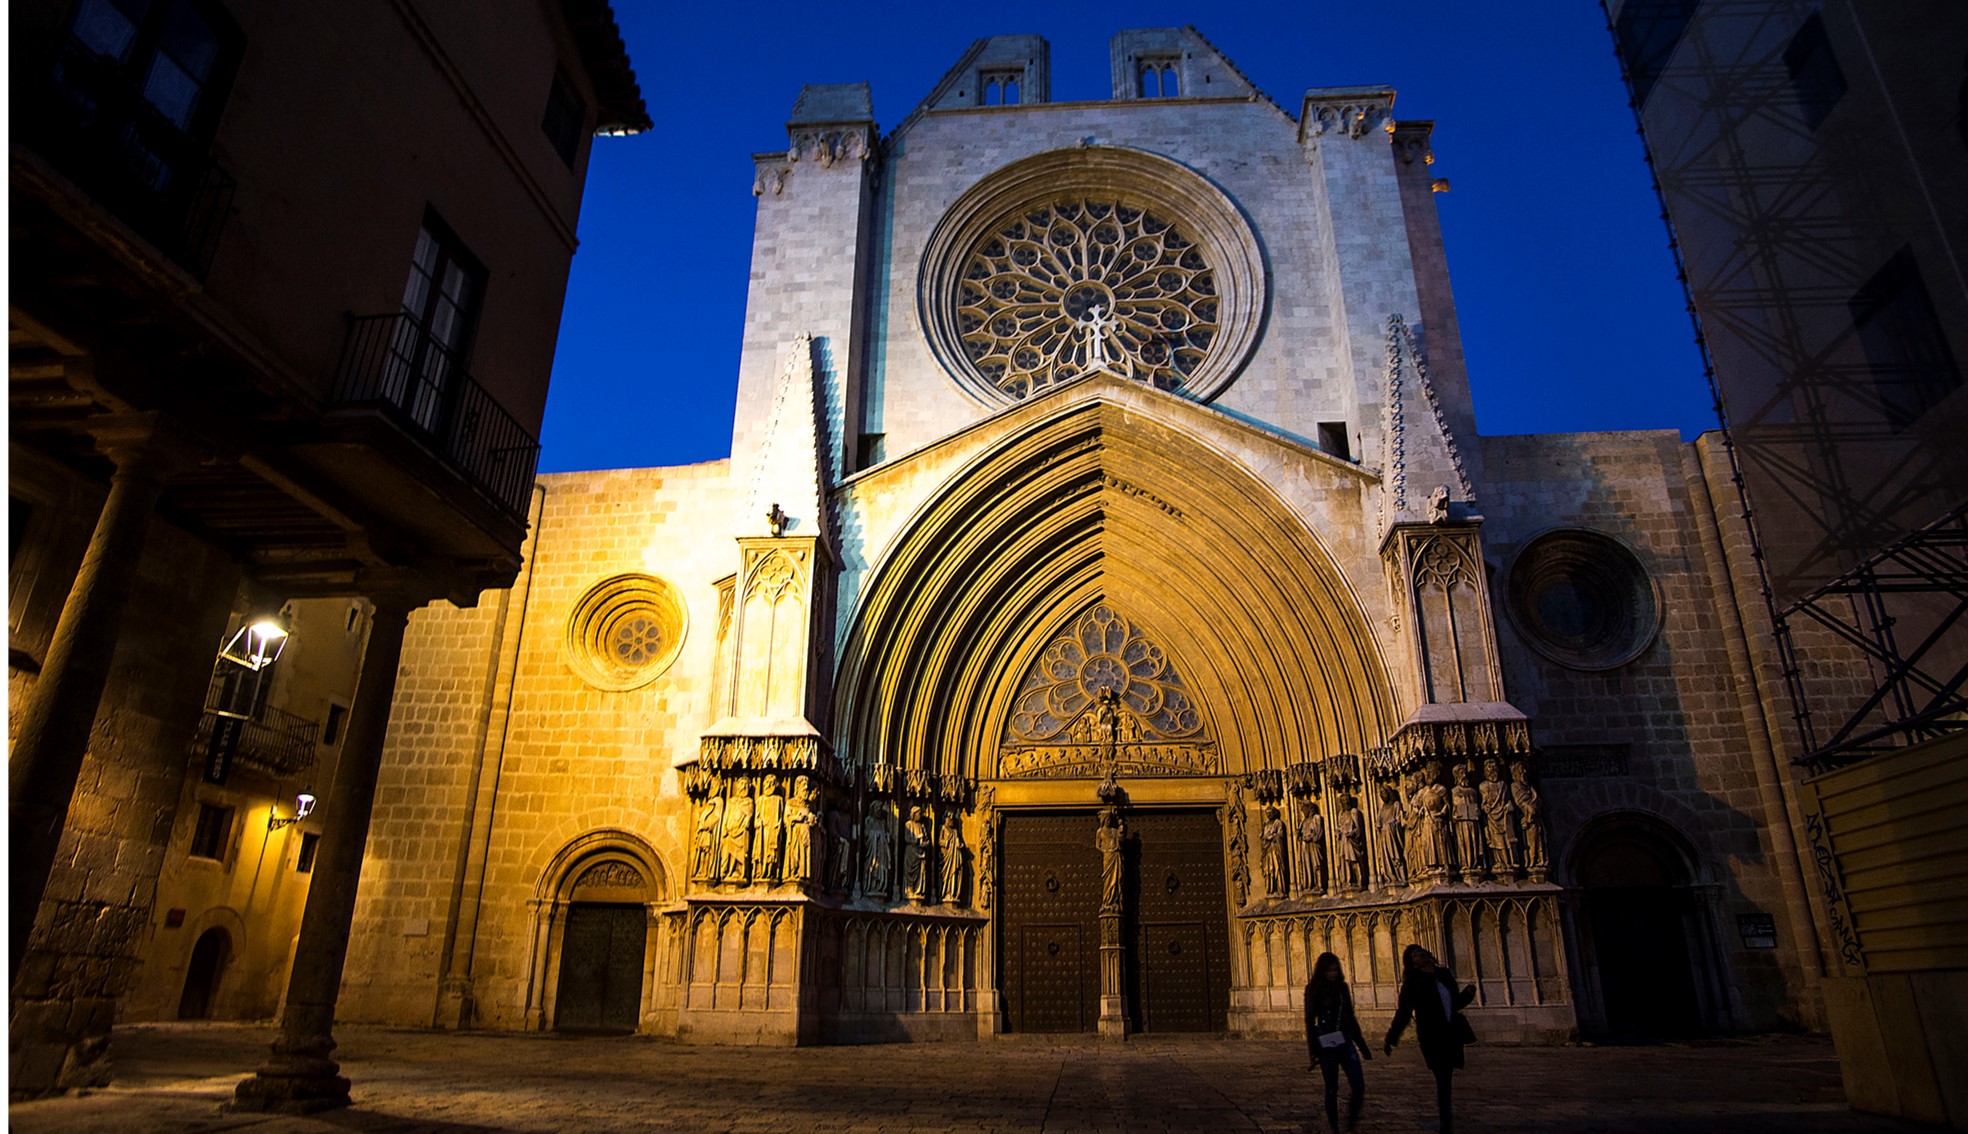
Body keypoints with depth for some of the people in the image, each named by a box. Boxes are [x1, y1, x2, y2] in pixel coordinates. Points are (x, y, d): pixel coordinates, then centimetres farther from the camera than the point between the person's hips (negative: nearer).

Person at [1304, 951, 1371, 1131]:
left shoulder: (1342, 987, 9)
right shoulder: (1314, 990, -4)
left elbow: (1350, 1017, 17)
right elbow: (1310, 1021, -5)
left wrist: (1362, 1045, 16)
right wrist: (1313, 1052, -11)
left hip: (1346, 1042, 4)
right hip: (1327, 1044, -4)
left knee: (1359, 1087, -3)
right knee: (1332, 1089, 1)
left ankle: (1352, 1123, 18)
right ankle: (1335, 1128, 13)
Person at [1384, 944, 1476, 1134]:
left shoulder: (1444, 974, 9)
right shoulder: (1413, 982, -7)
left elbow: (1455, 1003, 19)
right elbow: (1403, 1012, -8)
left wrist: (1468, 994, -1)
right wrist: (1392, 1038, -10)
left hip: (1451, 1035, 5)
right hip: (1431, 1037, -5)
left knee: (1445, 1081, 12)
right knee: (1443, 1081, -11)